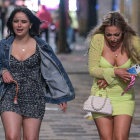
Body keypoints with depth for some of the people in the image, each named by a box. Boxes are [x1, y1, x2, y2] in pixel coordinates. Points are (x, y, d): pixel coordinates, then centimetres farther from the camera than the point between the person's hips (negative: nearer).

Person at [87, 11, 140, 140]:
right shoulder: (97, 40, -10)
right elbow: (92, 69, -8)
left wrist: (109, 77, -12)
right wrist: (115, 72, -25)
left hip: (124, 97, 0)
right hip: (101, 96, 0)